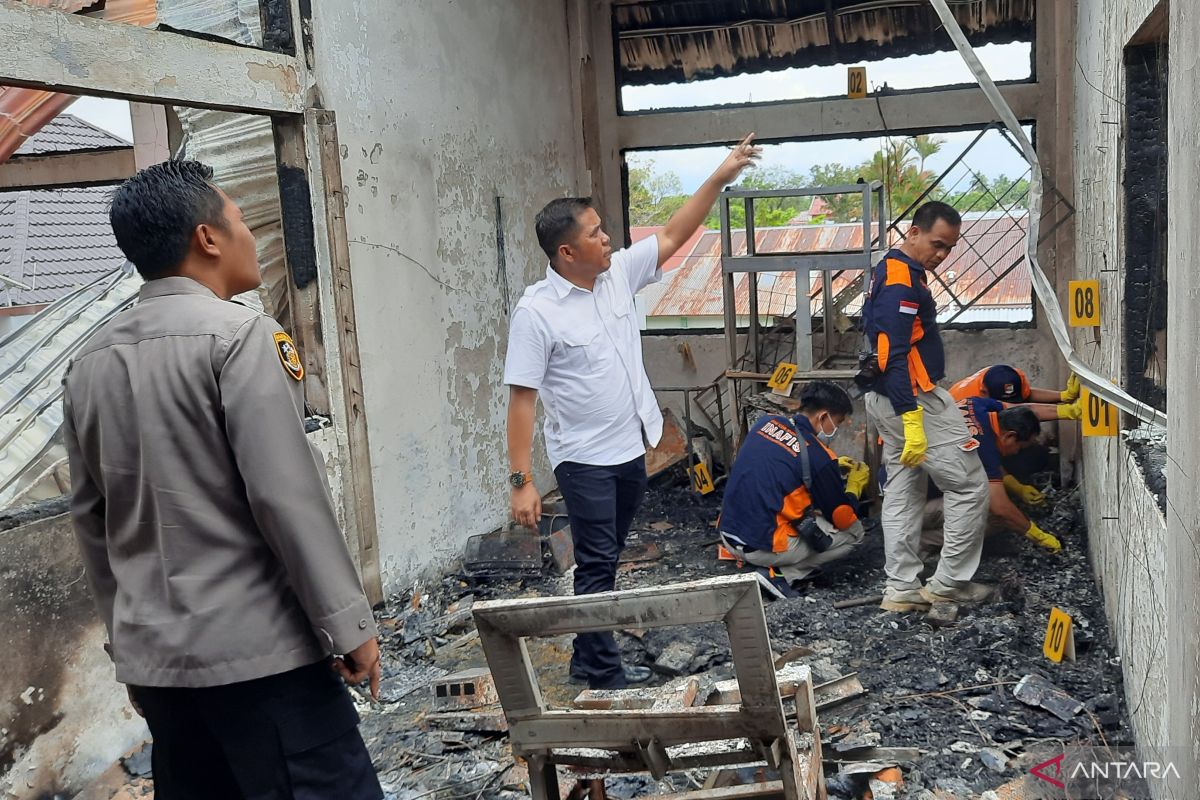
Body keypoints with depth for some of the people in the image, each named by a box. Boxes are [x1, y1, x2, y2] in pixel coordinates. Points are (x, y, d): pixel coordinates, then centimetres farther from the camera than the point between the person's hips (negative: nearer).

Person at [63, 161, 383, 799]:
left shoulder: (90, 363, 8)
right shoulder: (238, 336, -13)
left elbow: (90, 519, 14)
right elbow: (287, 495, -18)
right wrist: (348, 624, -12)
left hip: (153, 656, 7)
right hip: (258, 649, -7)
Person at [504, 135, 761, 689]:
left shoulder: (618, 274, 0)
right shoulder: (537, 311, -19)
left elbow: (671, 237, 10)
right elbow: (522, 399, -19)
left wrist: (719, 178, 3)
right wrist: (521, 481, -23)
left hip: (631, 449, 7)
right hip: (584, 460, -7)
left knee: (605, 559, 17)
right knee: (598, 565, -1)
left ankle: (588, 658, 30)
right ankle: (604, 673, 11)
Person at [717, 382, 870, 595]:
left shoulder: (766, 423, 4)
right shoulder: (819, 457, -14)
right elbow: (844, 519, 0)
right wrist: (855, 485, 18)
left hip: (728, 534, 7)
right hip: (763, 548, -7)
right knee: (854, 532, 9)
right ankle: (783, 575, -2)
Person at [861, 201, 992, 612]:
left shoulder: (891, 271, 14)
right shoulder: (902, 282, -18)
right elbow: (894, 358, -25)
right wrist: (913, 422, -28)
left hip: (887, 400, 10)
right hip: (914, 400, -10)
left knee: (902, 493, 12)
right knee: (970, 487, 1)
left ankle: (901, 589, 15)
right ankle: (948, 583, 6)